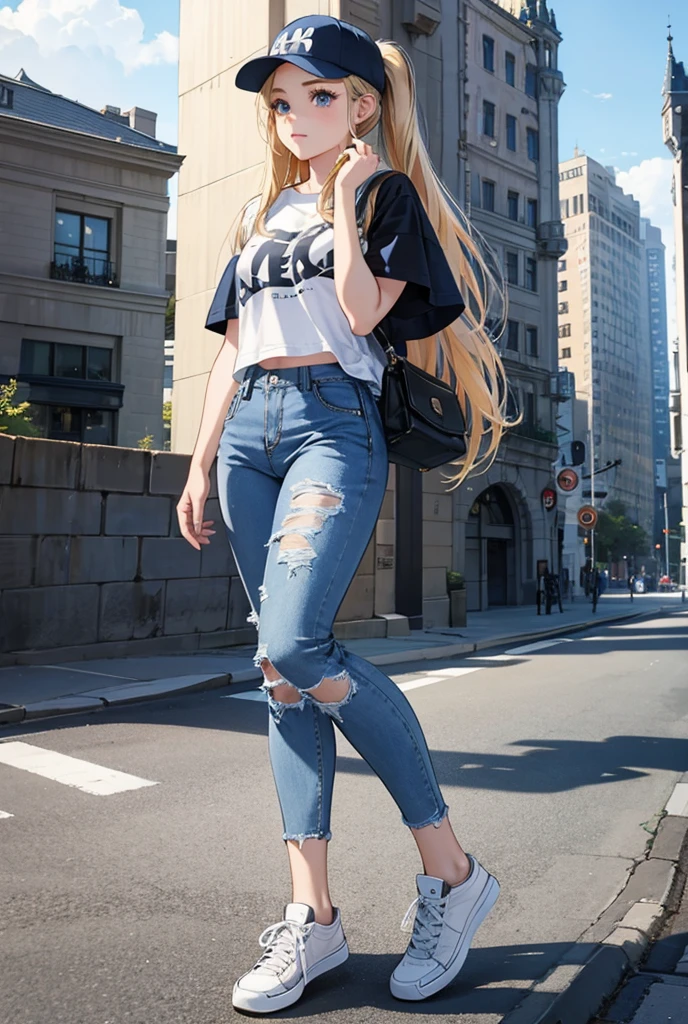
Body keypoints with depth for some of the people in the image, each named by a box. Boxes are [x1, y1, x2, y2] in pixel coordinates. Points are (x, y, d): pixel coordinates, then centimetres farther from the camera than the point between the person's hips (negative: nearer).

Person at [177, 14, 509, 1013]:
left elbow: (364, 310, -7)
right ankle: (313, 914, 6)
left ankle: (450, 868, -6)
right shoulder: (261, 214, 26)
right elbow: (233, 344, 21)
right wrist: (201, 462, 14)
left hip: (334, 422, -6)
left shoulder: (385, 193, 10)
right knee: (286, 671, -1)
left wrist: (344, 198, 3)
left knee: (293, 649, -25)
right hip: (249, 429, 6)